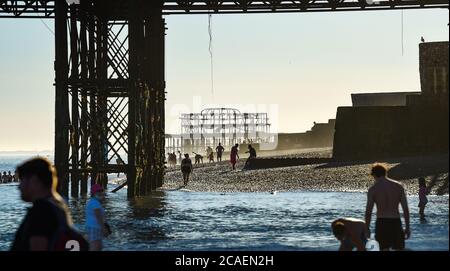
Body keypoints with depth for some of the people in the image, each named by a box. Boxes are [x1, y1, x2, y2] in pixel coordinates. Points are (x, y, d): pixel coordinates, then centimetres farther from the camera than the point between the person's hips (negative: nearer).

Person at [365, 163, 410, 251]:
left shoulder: (373, 189, -2)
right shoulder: (398, 186, 5)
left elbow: (368, 211, -3)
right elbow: (405, 209, 3)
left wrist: (367, 228, 6)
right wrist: (407, 227, 9)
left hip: (381, 223, -1)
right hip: (396, 222, 1)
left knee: (384, 248, 7)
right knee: (398, 249, 9)